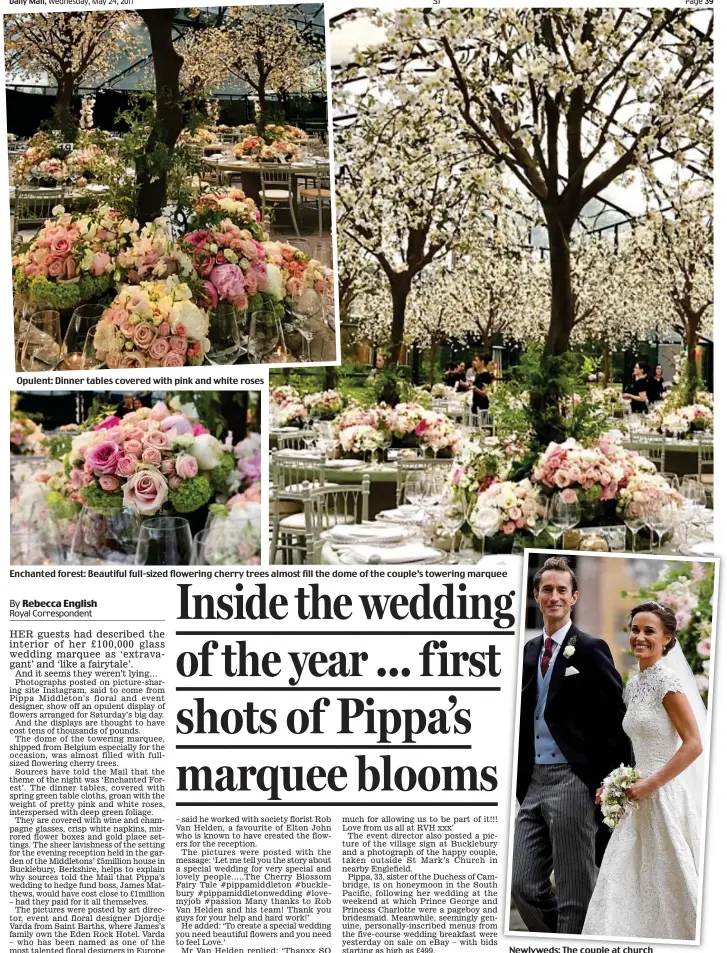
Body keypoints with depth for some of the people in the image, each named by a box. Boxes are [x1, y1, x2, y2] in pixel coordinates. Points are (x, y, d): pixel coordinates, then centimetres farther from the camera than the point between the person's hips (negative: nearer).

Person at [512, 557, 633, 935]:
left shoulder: (591, 649, -6)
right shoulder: (530, 650, 13)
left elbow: (616, 717, -8)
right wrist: (518, 778, 11)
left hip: (572, 781, -6)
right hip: (533, 782, 7)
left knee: (575, 892, 2)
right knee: (523, 885, 8)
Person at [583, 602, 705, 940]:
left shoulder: (667, 680, -14)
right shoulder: (633, 685, 11)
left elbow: (693, 744, -18)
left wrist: (650, 784, -18)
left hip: (668, 795, -8)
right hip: (643, 797, 8)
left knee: (668, 884, 3)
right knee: (626, 883, 8)